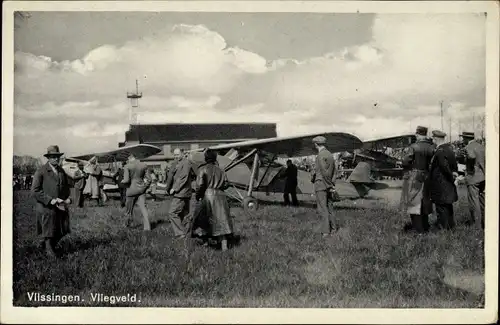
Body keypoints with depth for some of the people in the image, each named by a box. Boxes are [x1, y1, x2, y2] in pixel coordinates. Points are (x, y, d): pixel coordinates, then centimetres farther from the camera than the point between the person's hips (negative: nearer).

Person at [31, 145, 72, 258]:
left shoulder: (61, 171, 12)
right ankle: (49, 250, 26)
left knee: (62, 230, 9)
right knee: (48, 231, 5)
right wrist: (51, 200, -20)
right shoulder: (41, 171, -8)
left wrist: (68, 199, 1)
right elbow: (35, 190, -13)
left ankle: (44, 243, 33)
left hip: (61, 206, 6)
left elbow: (66, 187, 22)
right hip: (46, 207, -6)